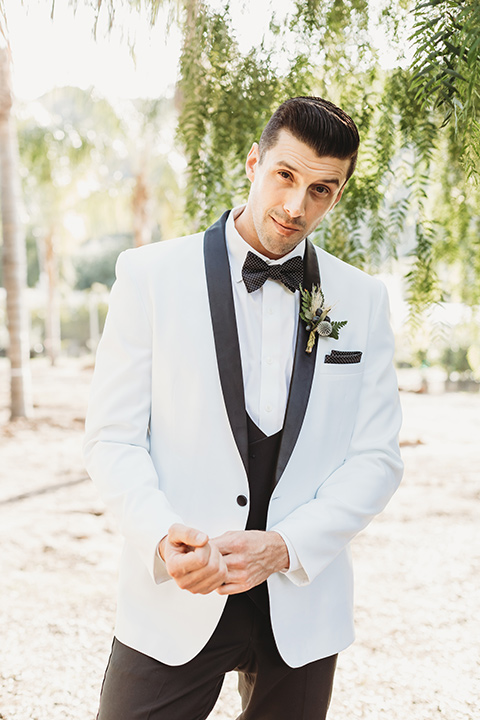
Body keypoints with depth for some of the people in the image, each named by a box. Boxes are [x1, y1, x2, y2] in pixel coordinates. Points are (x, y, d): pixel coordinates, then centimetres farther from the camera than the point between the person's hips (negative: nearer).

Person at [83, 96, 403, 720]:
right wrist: (163, 536, -20)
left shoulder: (363, 300, 4)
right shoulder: (152, 274, -2)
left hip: (304, 606, 2)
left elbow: (378, 458, 1)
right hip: (174, 599, -1)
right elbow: (112, 437, -3)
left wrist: (285, 546, -13)